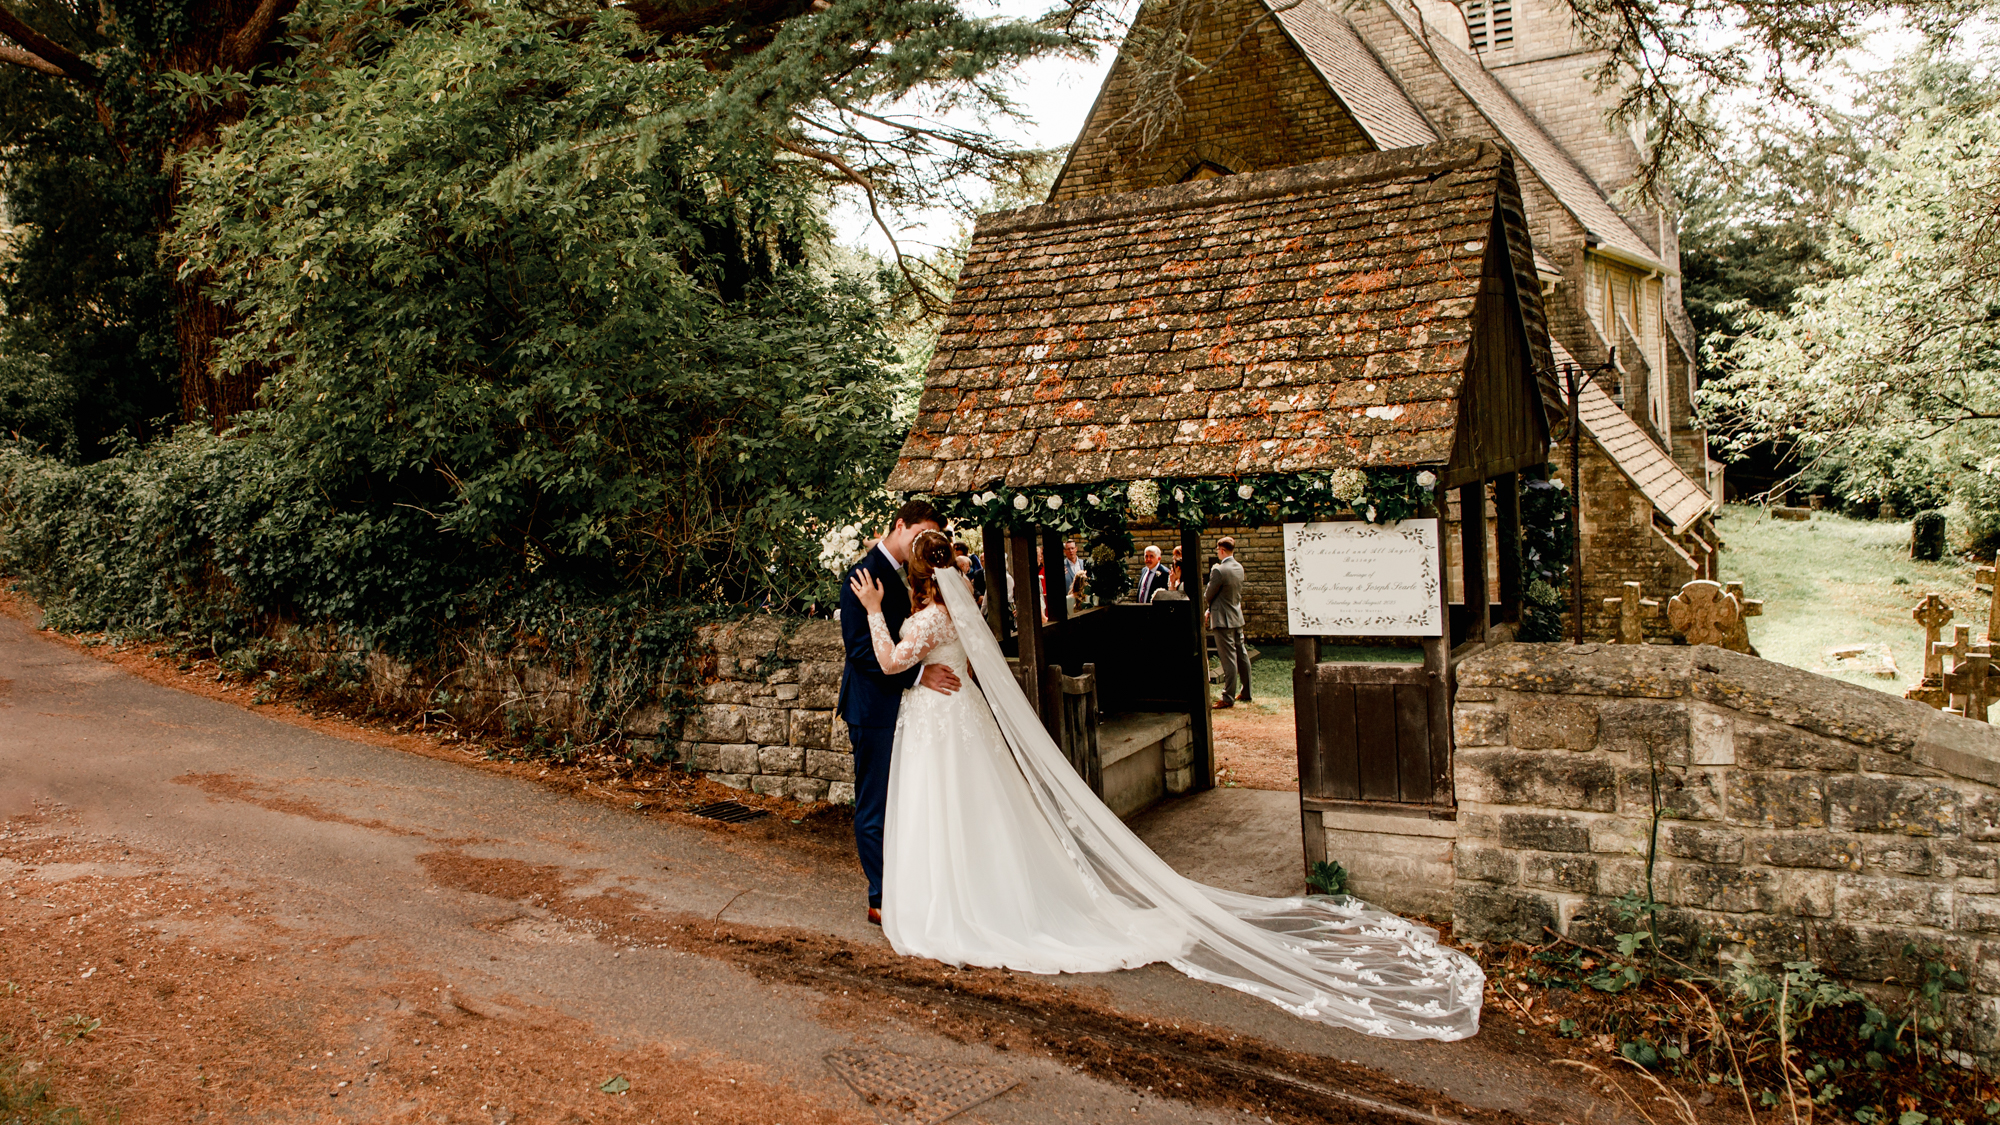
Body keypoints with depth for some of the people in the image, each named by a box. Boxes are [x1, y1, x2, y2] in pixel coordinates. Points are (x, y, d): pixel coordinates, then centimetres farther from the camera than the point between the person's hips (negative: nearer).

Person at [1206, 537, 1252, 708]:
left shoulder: (1218, 570, -19)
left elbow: (1208, 596, -12)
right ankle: (1246, 693, 22)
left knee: (1228, 659, -6)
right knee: (1242, 655, 14)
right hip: (1237, 617, 8)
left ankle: (1228, 698, -2)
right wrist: (1211, 609, 16)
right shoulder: (1239, 568, 6)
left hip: (1223, 620, -8)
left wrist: (1207, 606, 12)